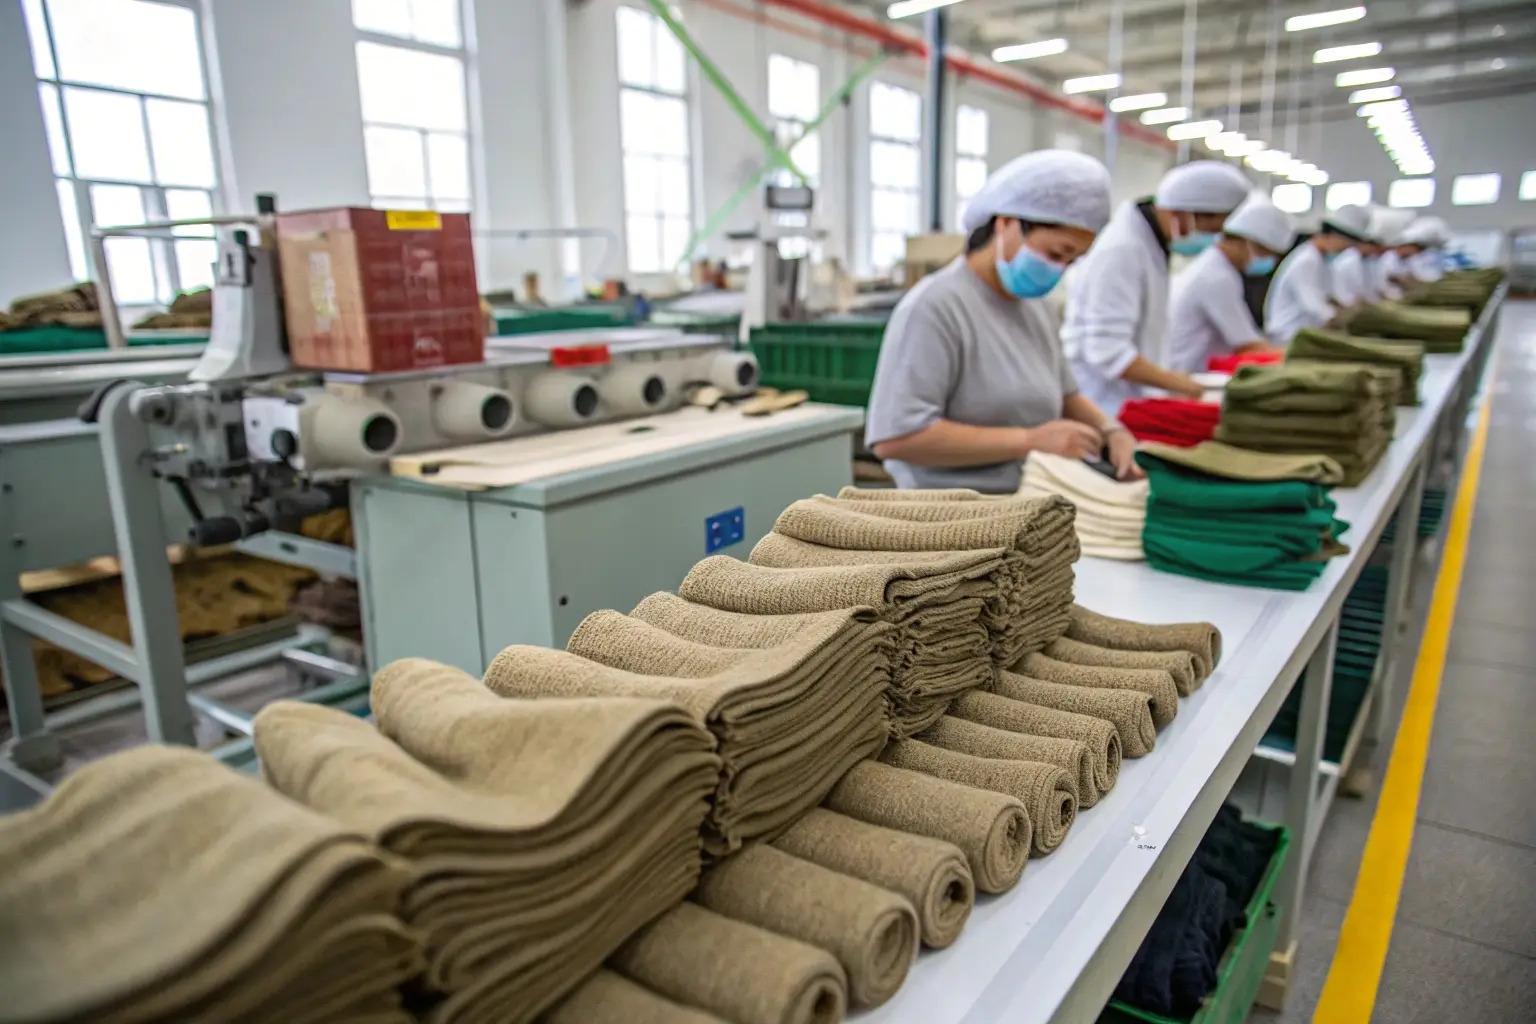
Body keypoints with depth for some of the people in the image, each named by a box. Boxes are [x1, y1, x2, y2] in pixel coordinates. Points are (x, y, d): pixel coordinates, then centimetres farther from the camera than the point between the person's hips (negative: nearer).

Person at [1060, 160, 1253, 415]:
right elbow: (1107, 351, -25)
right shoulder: (1120, 251, -19)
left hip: (1129, 404, 10)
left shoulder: (1151, 244, 11)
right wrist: (1175, 382, -20)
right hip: (1103, 410, -10)